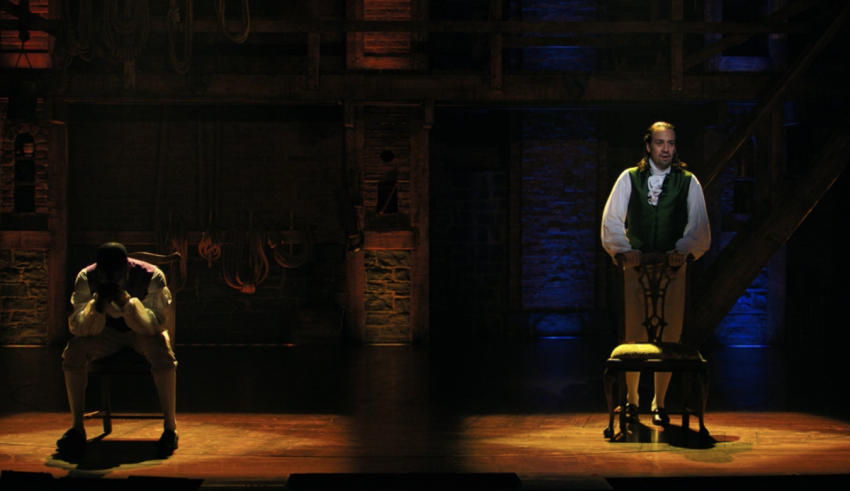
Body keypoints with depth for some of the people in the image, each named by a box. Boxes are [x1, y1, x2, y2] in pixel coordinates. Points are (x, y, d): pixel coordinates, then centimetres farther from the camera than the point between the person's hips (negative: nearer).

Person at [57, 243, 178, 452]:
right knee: (73, 350, -27)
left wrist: (128, 303, -42)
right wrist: (96, 305, -40)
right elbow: (77, 327, -20)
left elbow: (156, 324, -28)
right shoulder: (86, 278, -19)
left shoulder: (152, 276, -25)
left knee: (162, 349, -36)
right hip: (107, 331, 2)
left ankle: (170, 427, -23)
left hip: (143, 332, -2)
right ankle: (77, 428, -15)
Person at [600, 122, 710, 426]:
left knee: (669, 339, 2)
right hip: (636, 267, -1)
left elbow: (699, 226, 3)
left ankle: (659, 404, 15)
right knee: (633, 337, -1)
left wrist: (682, 250, -15)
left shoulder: (688, 182, 8)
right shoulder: (629, 178, 7)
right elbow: (611, 221, 3)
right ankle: (632, 401, 15)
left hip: (672, 269, 1)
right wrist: (624, 249, -13)